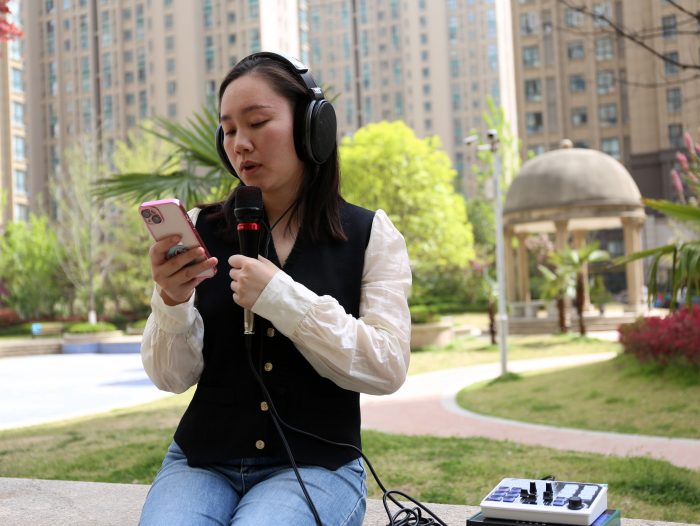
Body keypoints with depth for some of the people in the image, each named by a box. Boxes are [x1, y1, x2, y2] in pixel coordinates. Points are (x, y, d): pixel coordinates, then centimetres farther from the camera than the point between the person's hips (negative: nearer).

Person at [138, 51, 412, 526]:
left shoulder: (371, 235, -1)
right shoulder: (202, 231, 2)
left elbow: (387, 369, -10)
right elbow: (173, 376, 1)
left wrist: (281, 296, -19)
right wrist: (172, 302, -20)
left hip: (315, 465, -1)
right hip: (204, 462, 2)